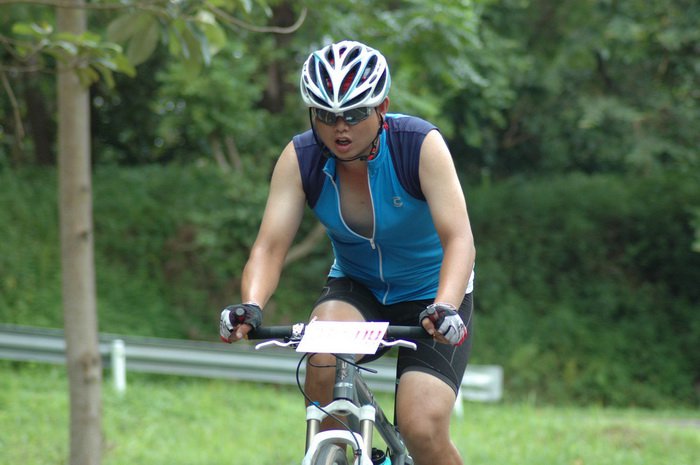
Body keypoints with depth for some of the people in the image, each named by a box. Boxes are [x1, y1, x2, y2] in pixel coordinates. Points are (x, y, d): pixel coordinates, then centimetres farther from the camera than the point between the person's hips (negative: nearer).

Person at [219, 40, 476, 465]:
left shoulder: (421, 145, -24)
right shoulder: (301, 159, -16)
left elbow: (459, 239, -33)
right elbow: (270, 246, -23)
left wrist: (445, 309, -51)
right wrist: (251, 307, -44)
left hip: (430, 293, -2)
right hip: (356, 288, 2)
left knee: (423, 430, -21)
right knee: (323, 361, -32)